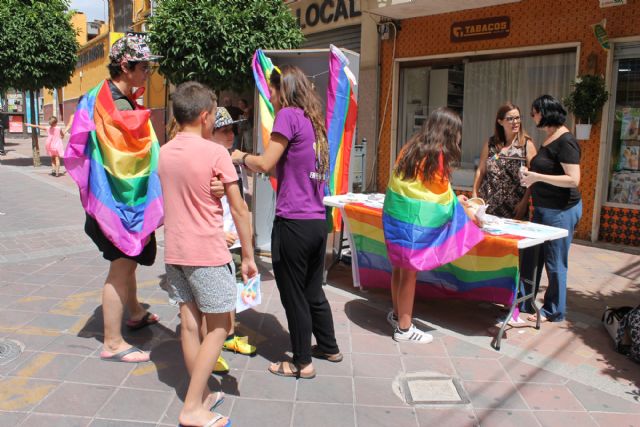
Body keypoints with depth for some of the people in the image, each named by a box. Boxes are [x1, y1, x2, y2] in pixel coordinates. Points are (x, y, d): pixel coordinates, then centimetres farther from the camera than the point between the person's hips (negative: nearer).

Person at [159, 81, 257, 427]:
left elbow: (175, 198, 12)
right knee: (219, 327, 5)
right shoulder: (216, 153, -13)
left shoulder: (164, 152, 6)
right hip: (207, 253, -6)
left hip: (174, 252, 7)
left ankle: (201, 395, 26)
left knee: (190, 323, 13)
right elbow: (239, 209, -12)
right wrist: (248, 255, -4)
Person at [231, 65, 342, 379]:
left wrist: (241, 157, 7)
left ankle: (302, 363, 20)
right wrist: (251, 162, 15)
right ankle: (329, 347, 37)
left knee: (293, 294, 6)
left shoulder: (288, 115, -8)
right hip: (318, 221, 8)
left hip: (293, 222, -8)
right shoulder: (314, 120, 15)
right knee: (313, 290, 22)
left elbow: (265, 164, -11)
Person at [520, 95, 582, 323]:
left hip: (561, 211, -9)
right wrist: (531, 176, 3)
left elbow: (573, 179, -22)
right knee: (530, 258, 13)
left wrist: (538, 177, -23)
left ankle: (554, 311, 19)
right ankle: (525, 303, 26)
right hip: (543, 208, 9)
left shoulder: (565, 141, -17)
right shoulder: (549, 138, 10)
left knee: (555, 263, 4)